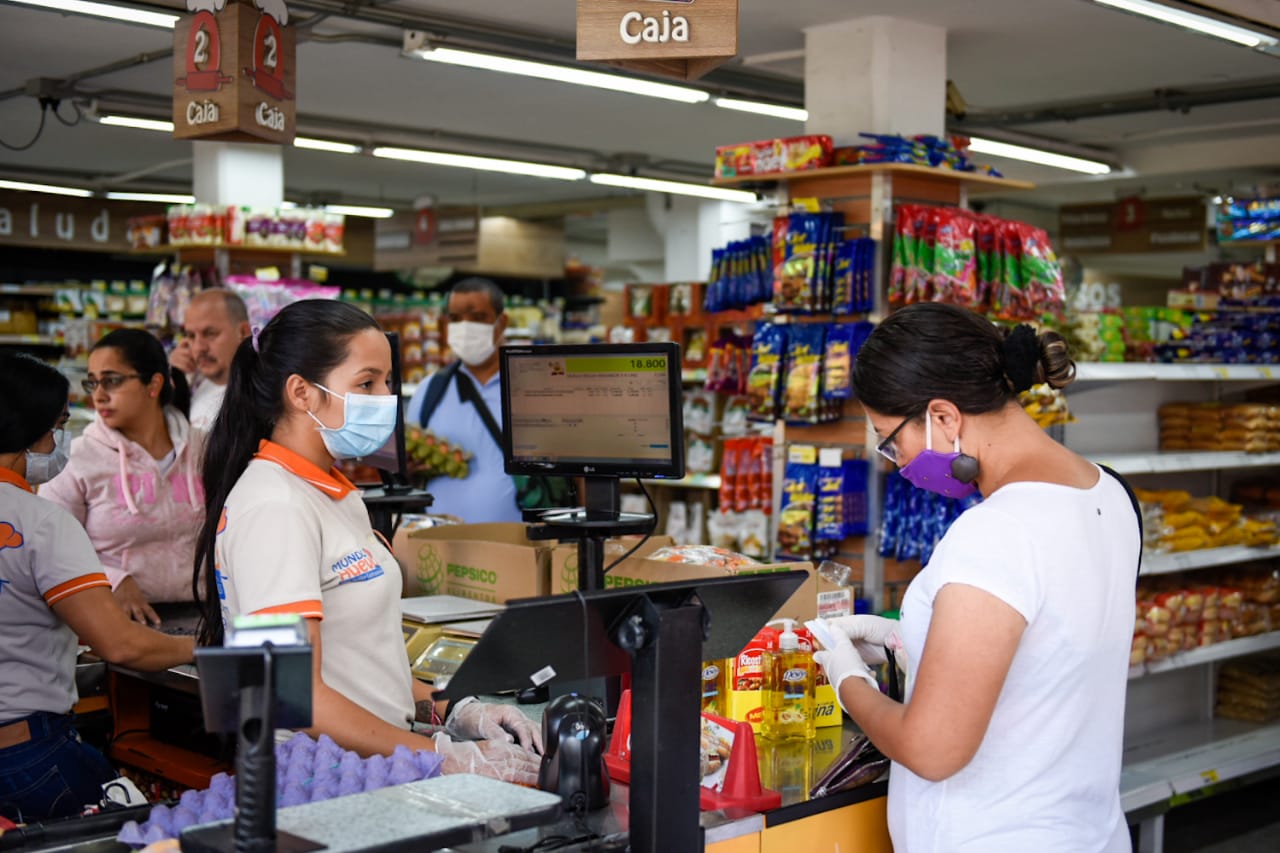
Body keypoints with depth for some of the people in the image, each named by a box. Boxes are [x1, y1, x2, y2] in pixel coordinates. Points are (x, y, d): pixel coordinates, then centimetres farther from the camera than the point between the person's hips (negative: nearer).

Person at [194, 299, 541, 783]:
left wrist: (453, 712, 7)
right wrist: (452, 759, -20)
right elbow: (298, 698, -21)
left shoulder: (335, 493, 17)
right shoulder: (274, 508, -14)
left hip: (375, 768, 9)